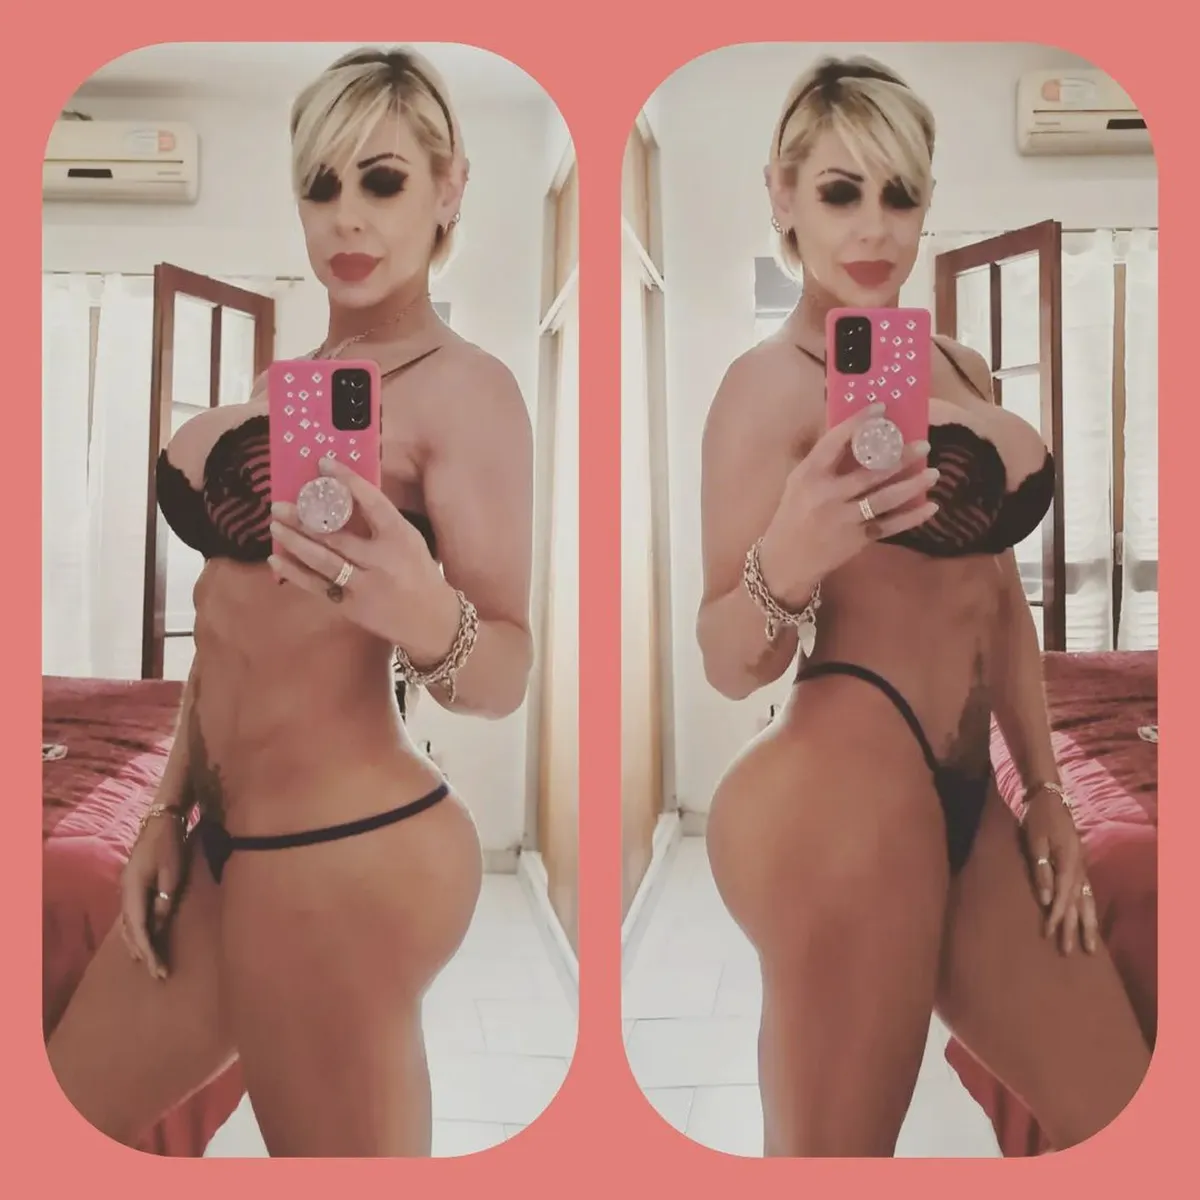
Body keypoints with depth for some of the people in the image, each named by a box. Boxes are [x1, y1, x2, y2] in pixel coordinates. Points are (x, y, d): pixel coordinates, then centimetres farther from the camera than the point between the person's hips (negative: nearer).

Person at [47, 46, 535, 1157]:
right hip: (232, 838, 9)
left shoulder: (463, 388, -13)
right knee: (58, 1119, 21)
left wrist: (427, 619, -37)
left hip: (341, 854, -8)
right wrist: (172, 809, 13)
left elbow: (505, 674, -16)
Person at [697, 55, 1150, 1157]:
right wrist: (787, 564, -34)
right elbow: (729, 666, -13)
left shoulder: (962, 368, 13)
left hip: (961, 800, 8)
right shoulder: (774, 380, -10)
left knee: (1124, 1112, 17)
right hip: (847, 792, -8)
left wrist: (1046, 792, 17)